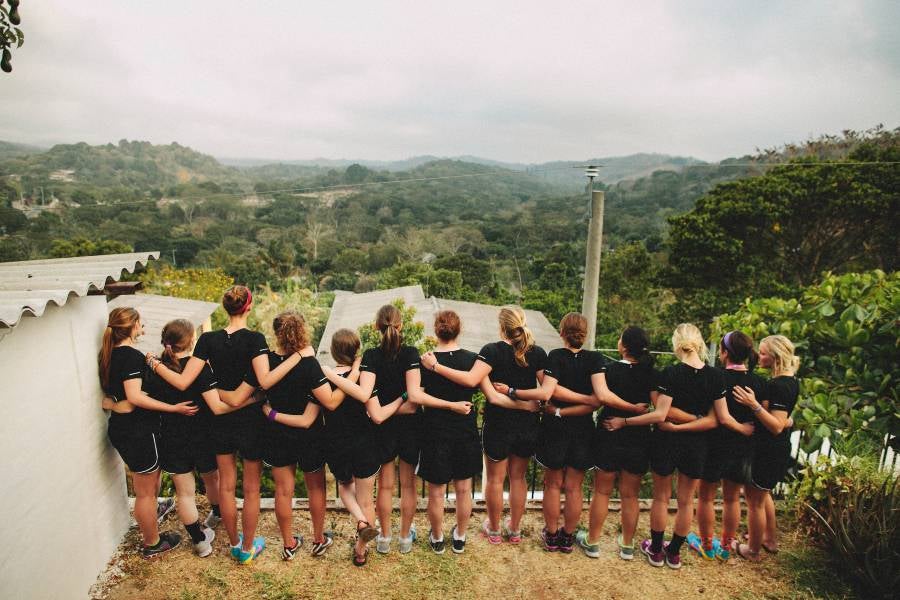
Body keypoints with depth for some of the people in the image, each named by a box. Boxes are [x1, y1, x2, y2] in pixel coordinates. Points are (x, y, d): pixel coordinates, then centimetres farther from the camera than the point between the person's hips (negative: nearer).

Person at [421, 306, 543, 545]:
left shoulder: (492, 351, -17)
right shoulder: (538, 353, -6)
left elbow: (471, 379, -30)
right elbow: (548, 391, -12)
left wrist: (435, 366, -27)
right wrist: (523, 399, 1)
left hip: (498, 426, -3)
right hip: (528, 426, 3)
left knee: (495, 478, 15)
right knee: (518, 477, 19)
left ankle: (494, 529, 32)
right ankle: (515, 529, 33)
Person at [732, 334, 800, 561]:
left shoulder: (778, 386, -25)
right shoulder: (791, 381, 5)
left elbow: (777, 426, -28)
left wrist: (754, 405, -36)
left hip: (767, 452, -10)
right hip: (779, 449, 10)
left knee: (755, 500, 6)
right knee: (763, 493, 27)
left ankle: (753, 550, 22)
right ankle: (771, 539, 41)